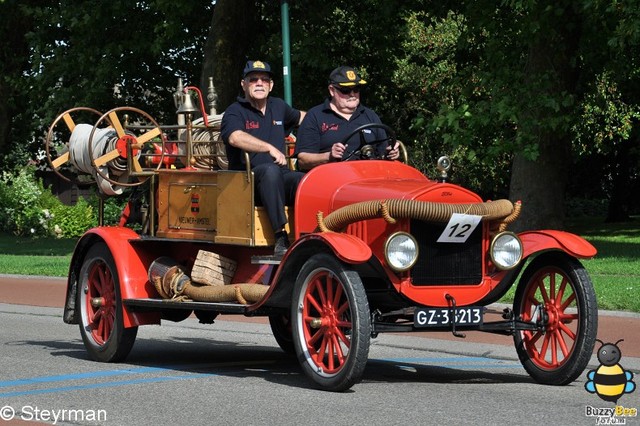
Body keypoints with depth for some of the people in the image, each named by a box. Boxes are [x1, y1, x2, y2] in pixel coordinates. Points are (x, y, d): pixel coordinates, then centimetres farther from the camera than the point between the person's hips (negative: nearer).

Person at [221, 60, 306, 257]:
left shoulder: (278, 107, 20)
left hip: (281, 179, 5)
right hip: (246, 181, -5)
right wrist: (270, 148, -31)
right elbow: (235, 137, -24)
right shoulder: (235, 112, -1)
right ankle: (280, 237, -43)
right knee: (270, 170, -39)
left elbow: (301, 117, 44)